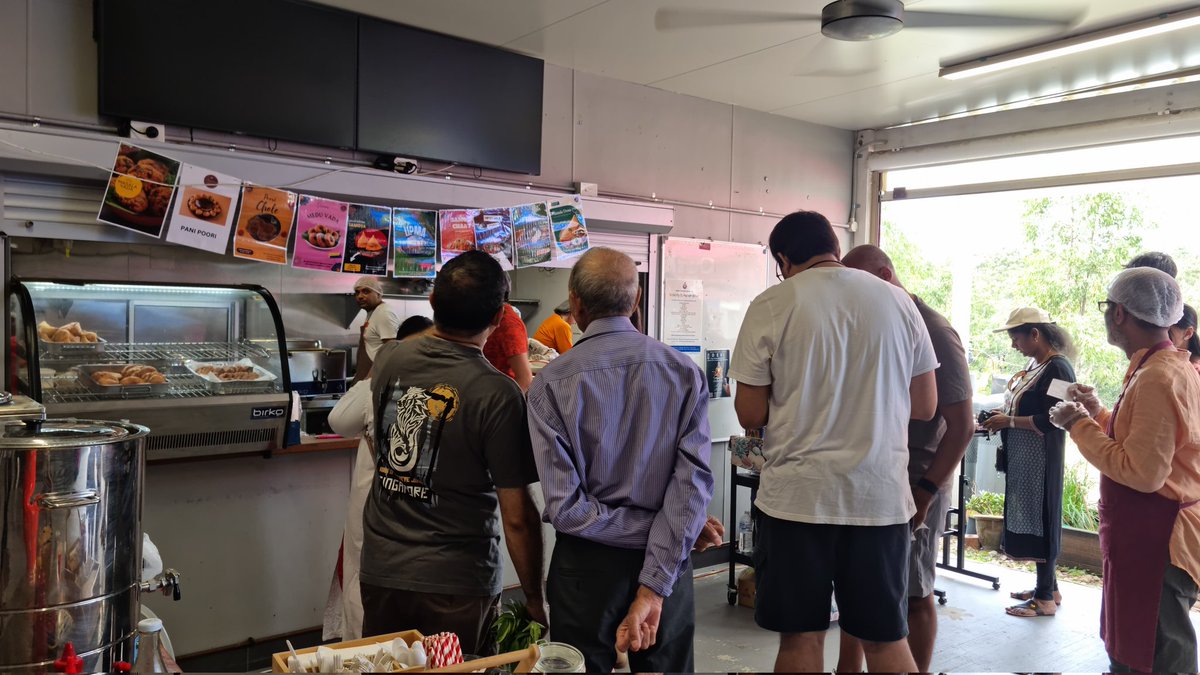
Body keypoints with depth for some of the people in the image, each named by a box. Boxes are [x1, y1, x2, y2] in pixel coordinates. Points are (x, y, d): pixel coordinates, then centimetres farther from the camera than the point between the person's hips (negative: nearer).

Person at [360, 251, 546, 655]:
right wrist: (535, 600, -4)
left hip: (379, 572, 5)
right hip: (455, 585, -4)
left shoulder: (388, 360, -6)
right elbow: (517, 517, -17)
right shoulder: (498, 395, -21)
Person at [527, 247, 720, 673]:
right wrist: (652, 588, -19)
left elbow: (565, 506, -20)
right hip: (668, 565, 2)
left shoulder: (552, 383, -13)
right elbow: (694, 481, -17)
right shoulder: (685, 373, -7)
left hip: (588, 565, -2)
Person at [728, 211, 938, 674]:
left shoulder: (771, 306, -7)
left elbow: (751, 414, -6)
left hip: (798, 496, -3)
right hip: (882, 495, 3)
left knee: (800, 637, 11)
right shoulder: (898, 301, 3)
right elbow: (925, 406, 8)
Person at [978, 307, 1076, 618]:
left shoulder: (1058, 368, -16)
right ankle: (1047, 586, 28)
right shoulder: (1034, 364, 12)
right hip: (1022, 457, 9)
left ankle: (1046, 598, 10)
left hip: (1040, 459, -9)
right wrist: (1004, 414, 5)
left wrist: (1009, 421, -18)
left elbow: (1052, 420, -21)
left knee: (1039, 520, -1)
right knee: (1028, 518, 15)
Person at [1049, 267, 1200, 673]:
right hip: (1150, 535, 11)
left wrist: (1080, 426, -18)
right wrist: (1097, 413, 11)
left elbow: (1143, 472, -27)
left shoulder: (1157, 378, -22)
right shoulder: (1167, 367, 12)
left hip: (1155, 542, -11)